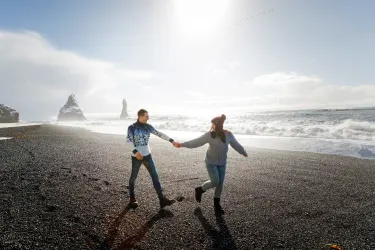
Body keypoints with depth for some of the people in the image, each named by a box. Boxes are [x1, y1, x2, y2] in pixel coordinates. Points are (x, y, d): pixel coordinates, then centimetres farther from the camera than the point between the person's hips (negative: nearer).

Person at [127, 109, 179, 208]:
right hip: (136, 156, -4)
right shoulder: (132, 127, -10)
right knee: (133, 177, 11)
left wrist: (172, 141, -2)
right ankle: (132, 198, 33)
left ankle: (162, 199, 7)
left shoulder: (148, 127, 2)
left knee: (155, 177, 1)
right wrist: (135, 151, -33)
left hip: (147, 155, 4)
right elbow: (129, 141, -18)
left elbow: (160, 134, 3)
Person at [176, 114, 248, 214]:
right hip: (211, 162, -3)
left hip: (222, 163, 3)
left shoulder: (228, 135, -7)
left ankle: (216, 204, 25)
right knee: (215, 182, -9)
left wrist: (244, 153, 24)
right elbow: (196, 142, -11)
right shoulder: (209, 135, -15)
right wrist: (183, 144, -13)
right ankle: (200, 189, 19)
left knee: (220, 183, 7)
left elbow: (236, 145, 9)